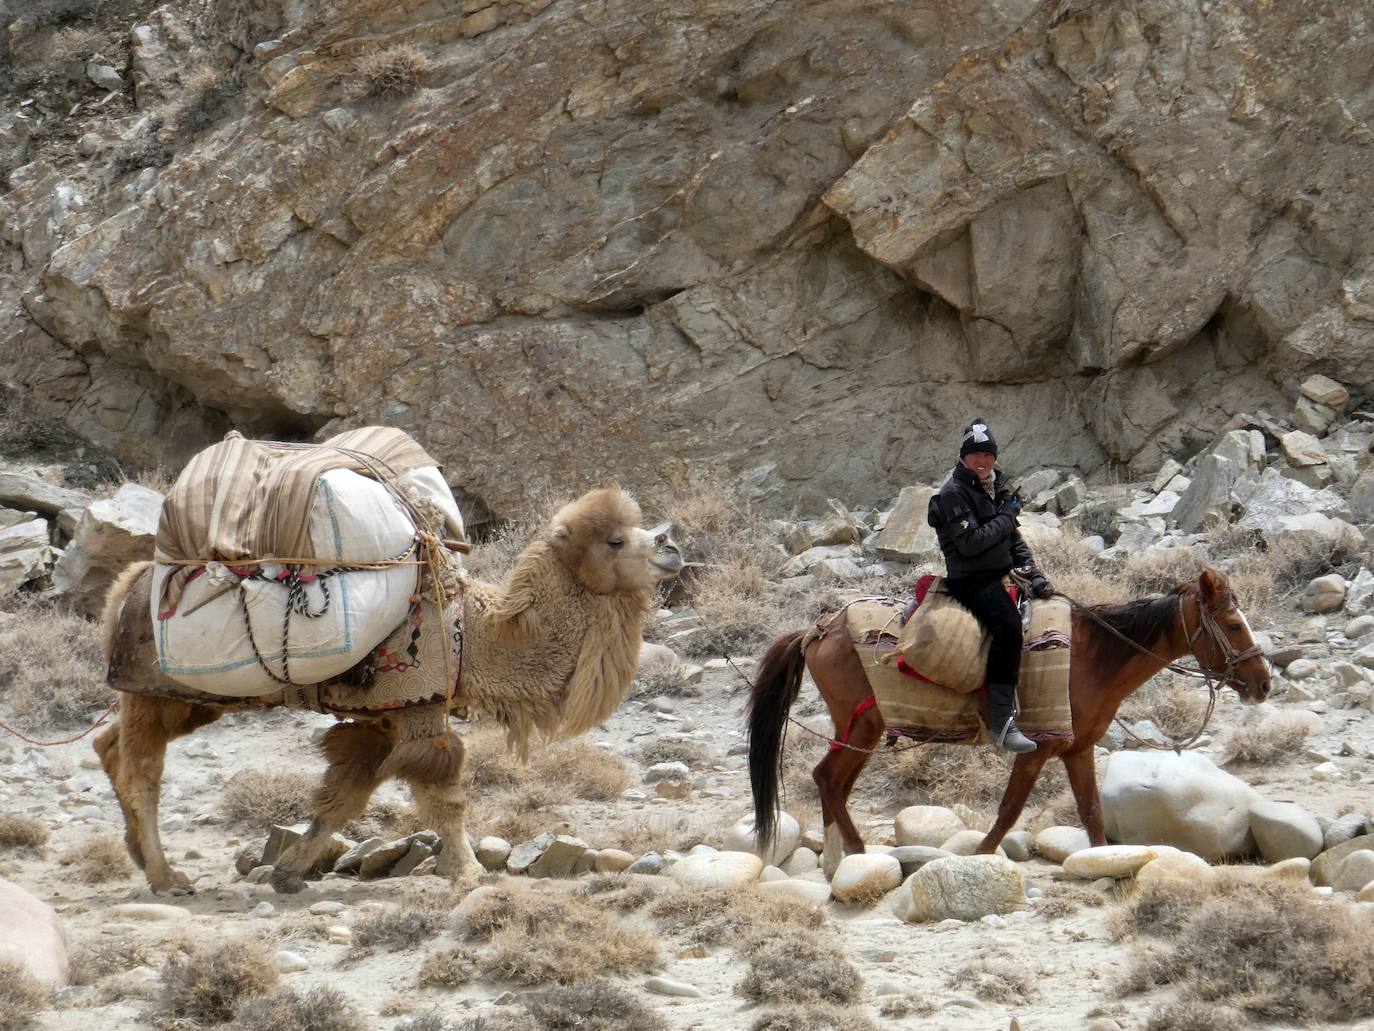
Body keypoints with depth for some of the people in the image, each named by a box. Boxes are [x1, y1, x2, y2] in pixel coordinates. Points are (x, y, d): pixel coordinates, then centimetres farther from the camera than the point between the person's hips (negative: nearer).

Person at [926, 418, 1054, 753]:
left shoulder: (997, 487, 17)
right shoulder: (954, 493, -10)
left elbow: (1013, 538, 20)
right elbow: (970, 543, -19)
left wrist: (1034, 574, 6)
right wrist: (1007, 516, -11)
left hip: (1002, 574, 10)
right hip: (971, 580, -10)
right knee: (1008, 625, -32)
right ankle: (1001, 722, -38)